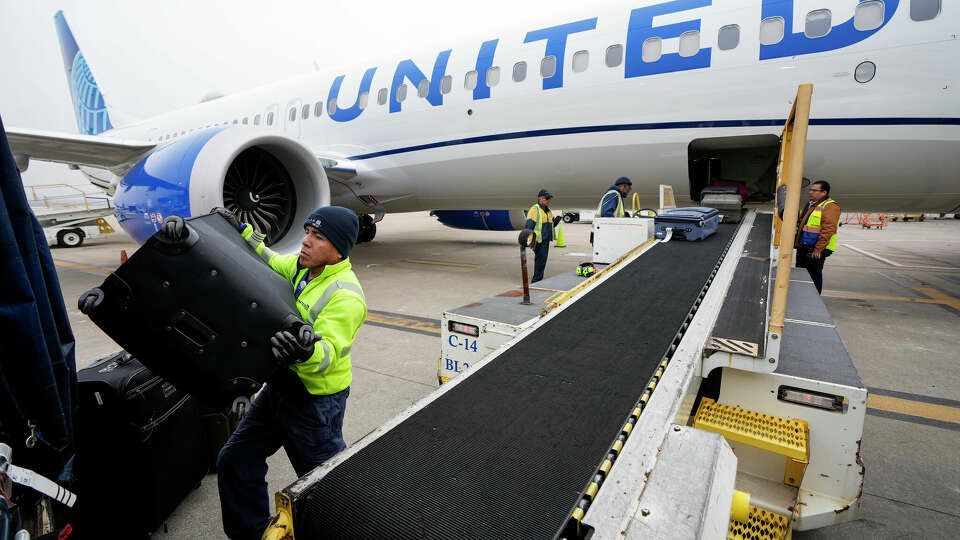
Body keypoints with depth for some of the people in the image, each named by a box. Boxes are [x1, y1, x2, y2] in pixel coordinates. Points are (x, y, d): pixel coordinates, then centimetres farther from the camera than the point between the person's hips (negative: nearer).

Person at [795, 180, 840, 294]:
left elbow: (827, 231, -20)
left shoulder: (830, 207, -11)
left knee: (814, 276, -2)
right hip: (802, 247, 9)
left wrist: (818, 250, -24)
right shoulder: (810, 204, 17)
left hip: (816, 251, -9)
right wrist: (796, 242, 21)